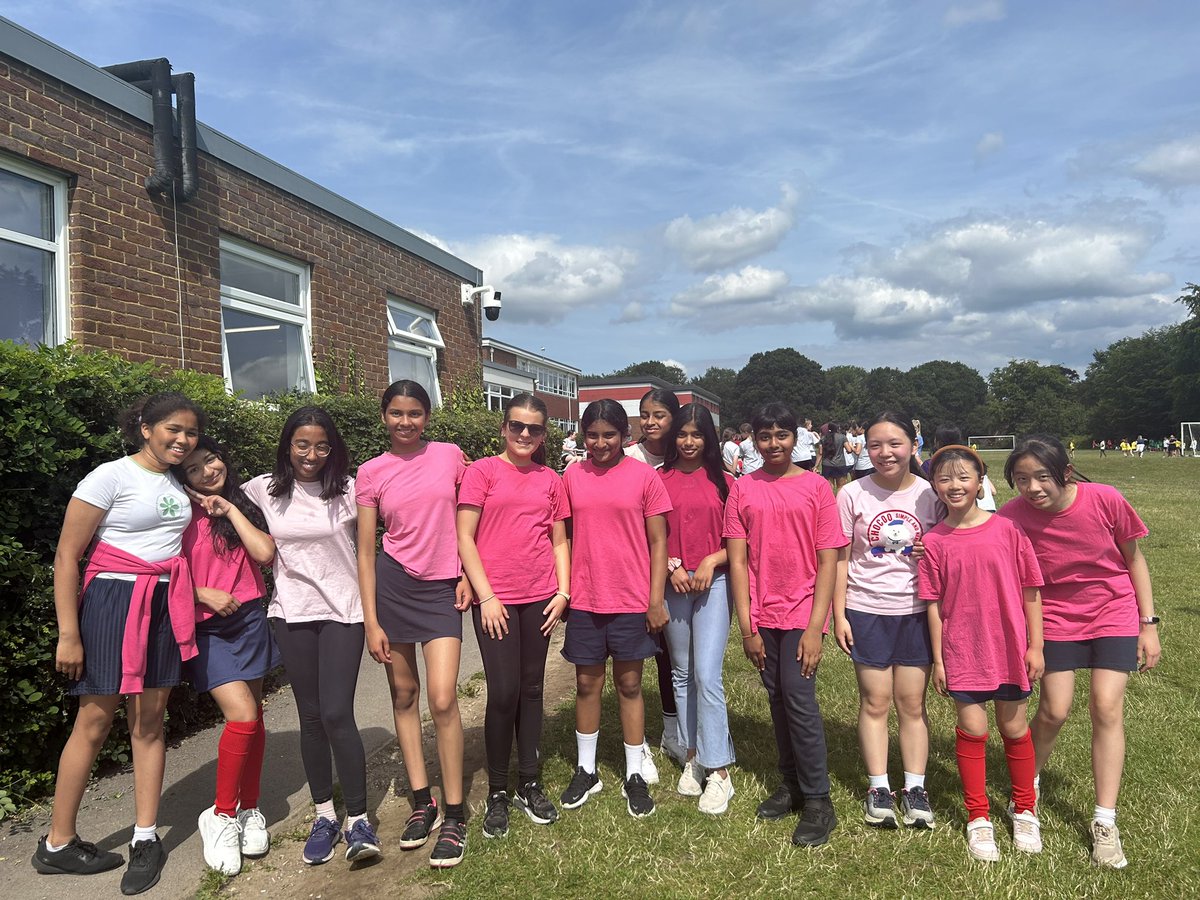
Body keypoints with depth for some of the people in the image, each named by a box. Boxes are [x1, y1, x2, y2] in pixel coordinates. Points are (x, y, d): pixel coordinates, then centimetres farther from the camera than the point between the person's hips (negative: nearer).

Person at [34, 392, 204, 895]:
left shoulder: (179, 486, 10)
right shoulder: (112, 477, -9)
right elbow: (66, 556, -10)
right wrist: (68, 634, -12)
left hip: (165, 608, 6)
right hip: (113, 601, -5)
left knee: (149, 722, 8)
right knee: (94, 722, 2)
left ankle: (145, 839, 16)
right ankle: (57, 844, 19)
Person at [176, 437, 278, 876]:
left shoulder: (243, 506, 9)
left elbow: (264, 552, -7)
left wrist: (230, 509, -7)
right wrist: (205, 594, -15)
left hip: (250, 618, 4)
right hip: (206, 627, -4)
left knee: (253, 716, 8)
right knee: (242, 716, -14)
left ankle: (249, 810, 24)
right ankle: (221, 815, 5)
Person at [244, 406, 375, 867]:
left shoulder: (349, 490, -5)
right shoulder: (264, 490, 2)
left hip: (342, 611, -2)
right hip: (291, 613, 2)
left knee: (337, 714, -9)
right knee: (311, 716, 9)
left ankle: (357, 819, 5)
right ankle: (324, 814, 24)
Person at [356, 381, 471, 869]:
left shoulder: (451, 456, 1)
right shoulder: (372, 472, 0)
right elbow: (365, 551, 0)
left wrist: (467, 575, 1)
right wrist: (371, 622, -3)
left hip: (443, 589, -1)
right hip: (393, 584, 1)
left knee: (443, 699, -9)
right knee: (404, 695, 8)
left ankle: (454, 815, 5)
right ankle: (422, 802, 24)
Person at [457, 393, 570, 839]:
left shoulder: (550, 480, 9)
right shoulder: (482, 471, -2)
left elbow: (559, 541, 12)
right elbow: (465, 538, -5)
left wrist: (563, 591, 1)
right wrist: (486, 596, -10)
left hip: (540, 598, 4)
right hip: (495, 599, -3)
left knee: (532, 690, 11)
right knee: (504, 693, -2)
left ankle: (529, 784, 25)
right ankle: (497, 793, 15)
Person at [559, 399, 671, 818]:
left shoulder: (645, 477, -4)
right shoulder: (571, 477, 2)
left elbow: (657, 542, -2)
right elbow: (564, 537, 8)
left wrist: (656, 599, -6)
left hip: (632, 599, -2)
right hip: (584, 599, 2)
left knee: (629, 684, 9)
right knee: (586, 683, 12)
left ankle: (634, 775, 23)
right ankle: (586, 770, 28)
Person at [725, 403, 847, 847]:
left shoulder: (816, 487, -3)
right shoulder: (742, 489, 2)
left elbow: (828, 560, -5)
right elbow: (737, 559, 0)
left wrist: (816, 627, -11)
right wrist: (746, 626, -4)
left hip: (801, 614, -3)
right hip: (762, 615, 3)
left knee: (799, 699, -6)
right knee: (777, 700, 13)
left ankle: (818, 802, 8)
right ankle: (791, 783, 29)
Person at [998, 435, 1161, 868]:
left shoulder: (1106, 500, -20)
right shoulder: (1013, 516, -20)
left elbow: (1134, 559, -5)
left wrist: (1148, 624, -3)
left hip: (1114, 613, 0)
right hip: (1055, 617, 0)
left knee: (1107, 707, -6)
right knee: (1053, 711, -1)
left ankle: (1105, 822, 8)